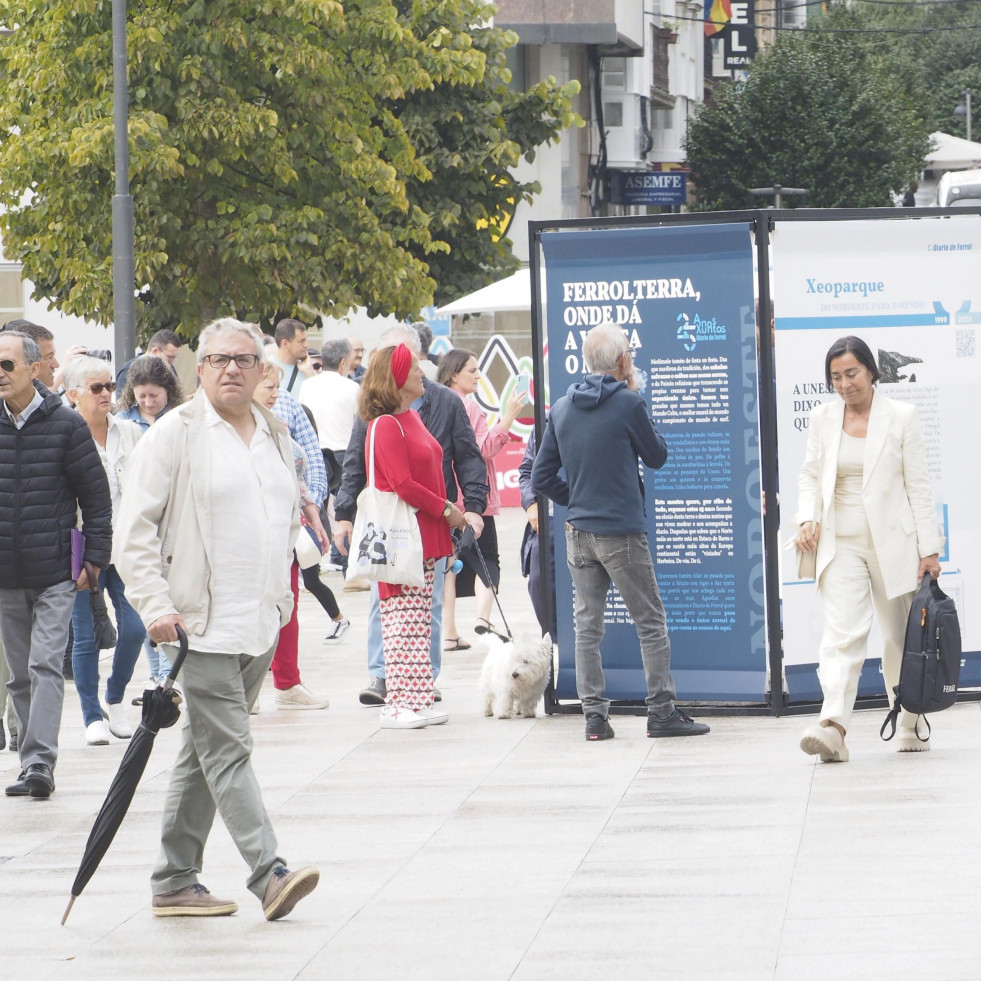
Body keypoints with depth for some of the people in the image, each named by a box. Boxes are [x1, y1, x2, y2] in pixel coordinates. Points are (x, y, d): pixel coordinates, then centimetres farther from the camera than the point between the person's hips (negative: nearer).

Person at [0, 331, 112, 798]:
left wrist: (94, 558, -2)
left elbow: (97, 495, 2)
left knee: (45, 665, -12)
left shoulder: (65, 424, -3)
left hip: (55, 572, -3)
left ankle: (40, 761, -16)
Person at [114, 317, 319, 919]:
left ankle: (175, 882, 16)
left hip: (262, 623, 7)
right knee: (227, 750, -11)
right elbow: (135, 527, -8)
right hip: (203, 623, -7)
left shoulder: (276, 436, 13)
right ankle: (269, 873, -18)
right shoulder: (175, 434, -6)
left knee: (204, 755, 11)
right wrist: (156, 604, -15)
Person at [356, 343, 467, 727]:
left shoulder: (412, 418, 16)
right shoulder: (386, 425, -14)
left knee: (420, 623, 10)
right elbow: (403, 485, -18)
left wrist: (449, 513, 9)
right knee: (402, 620, -8)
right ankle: (397, 705, -6)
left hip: (426, 534, 9)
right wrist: (446, 510, -11)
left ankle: (418, 700, 13)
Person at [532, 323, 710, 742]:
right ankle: (661, 711, 3)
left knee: (587, 625, 7)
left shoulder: (561, 408, 5)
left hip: (578, 534, 5)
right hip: (622, 533, -5)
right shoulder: (628, 404, -11)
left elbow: (542, 477, 7)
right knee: (651, 622, 4)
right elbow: (657, 456, 5)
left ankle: (594, 715, 5)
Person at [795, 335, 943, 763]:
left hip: (892, 542, -1)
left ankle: (911, 725, 22)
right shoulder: (822, 418, 7)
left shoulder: (900, 416, 0)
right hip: (841, 545, 1)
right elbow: (811, 475, 11)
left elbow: (917, 485, 0)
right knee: (842, 632, -15)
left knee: (900, 636, 7)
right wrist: (807, 519, -8)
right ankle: (832, 727, -28)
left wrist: (929, 547, -4)